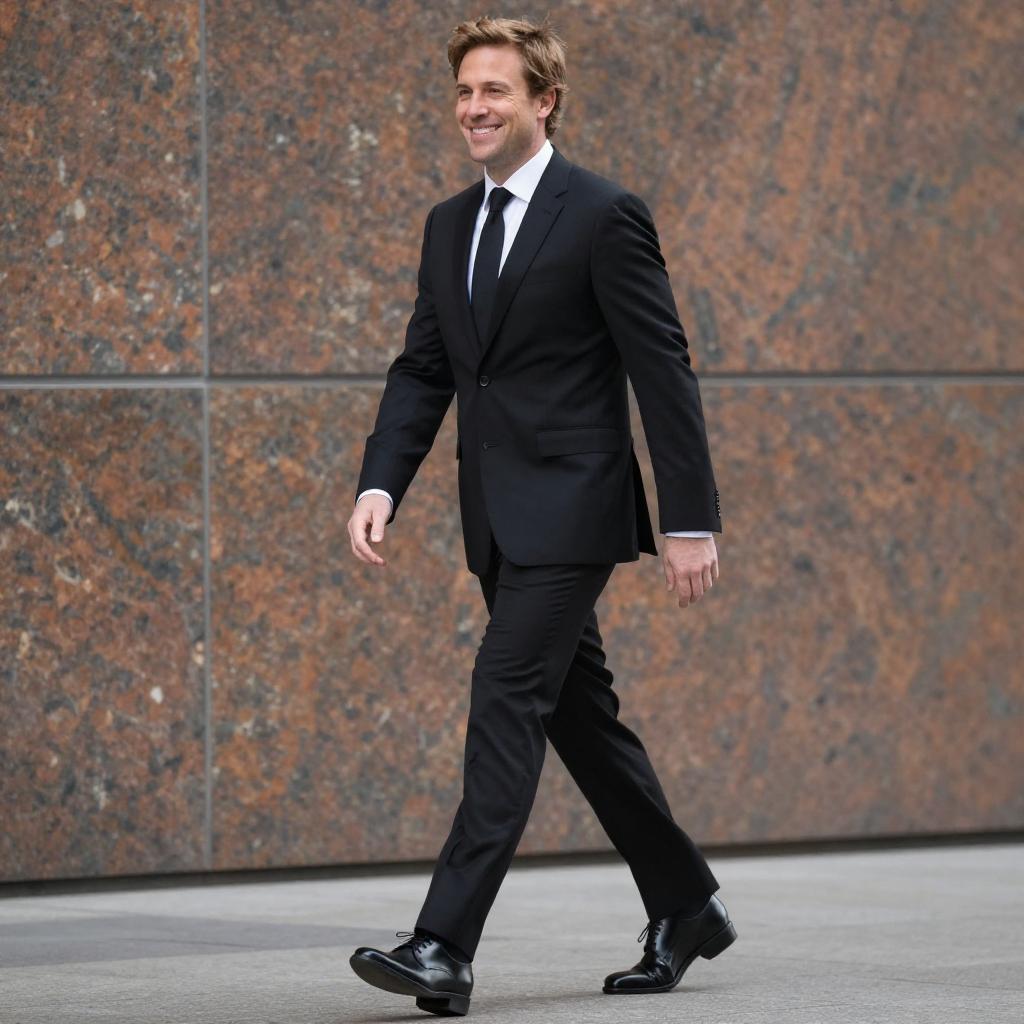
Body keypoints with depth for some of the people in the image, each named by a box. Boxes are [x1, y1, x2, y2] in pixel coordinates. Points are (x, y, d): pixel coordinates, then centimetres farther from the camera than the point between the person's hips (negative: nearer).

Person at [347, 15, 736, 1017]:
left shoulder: (604, 216, -9)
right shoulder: (449, 226, 13)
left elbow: (663, 372, -9)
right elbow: (422, 370, 13)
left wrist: (690, 521, -12)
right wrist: (380, 484, -3)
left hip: (569, 509, -8)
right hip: (499, 520, 8)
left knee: (505, 702, -15)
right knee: (578, 712, 14)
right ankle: (685, 907, 26)